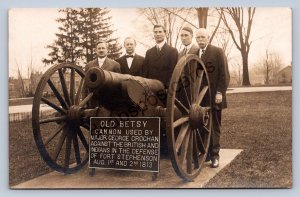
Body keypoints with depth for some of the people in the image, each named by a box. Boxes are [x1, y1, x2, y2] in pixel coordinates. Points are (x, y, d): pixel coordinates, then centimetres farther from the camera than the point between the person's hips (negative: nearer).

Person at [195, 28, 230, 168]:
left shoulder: (218, 52, 1)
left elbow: (224, 74, -4)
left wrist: (220, 92, -12)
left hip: (214, 96, -3)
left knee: (214, 127, 4)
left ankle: (214, 155, 10)